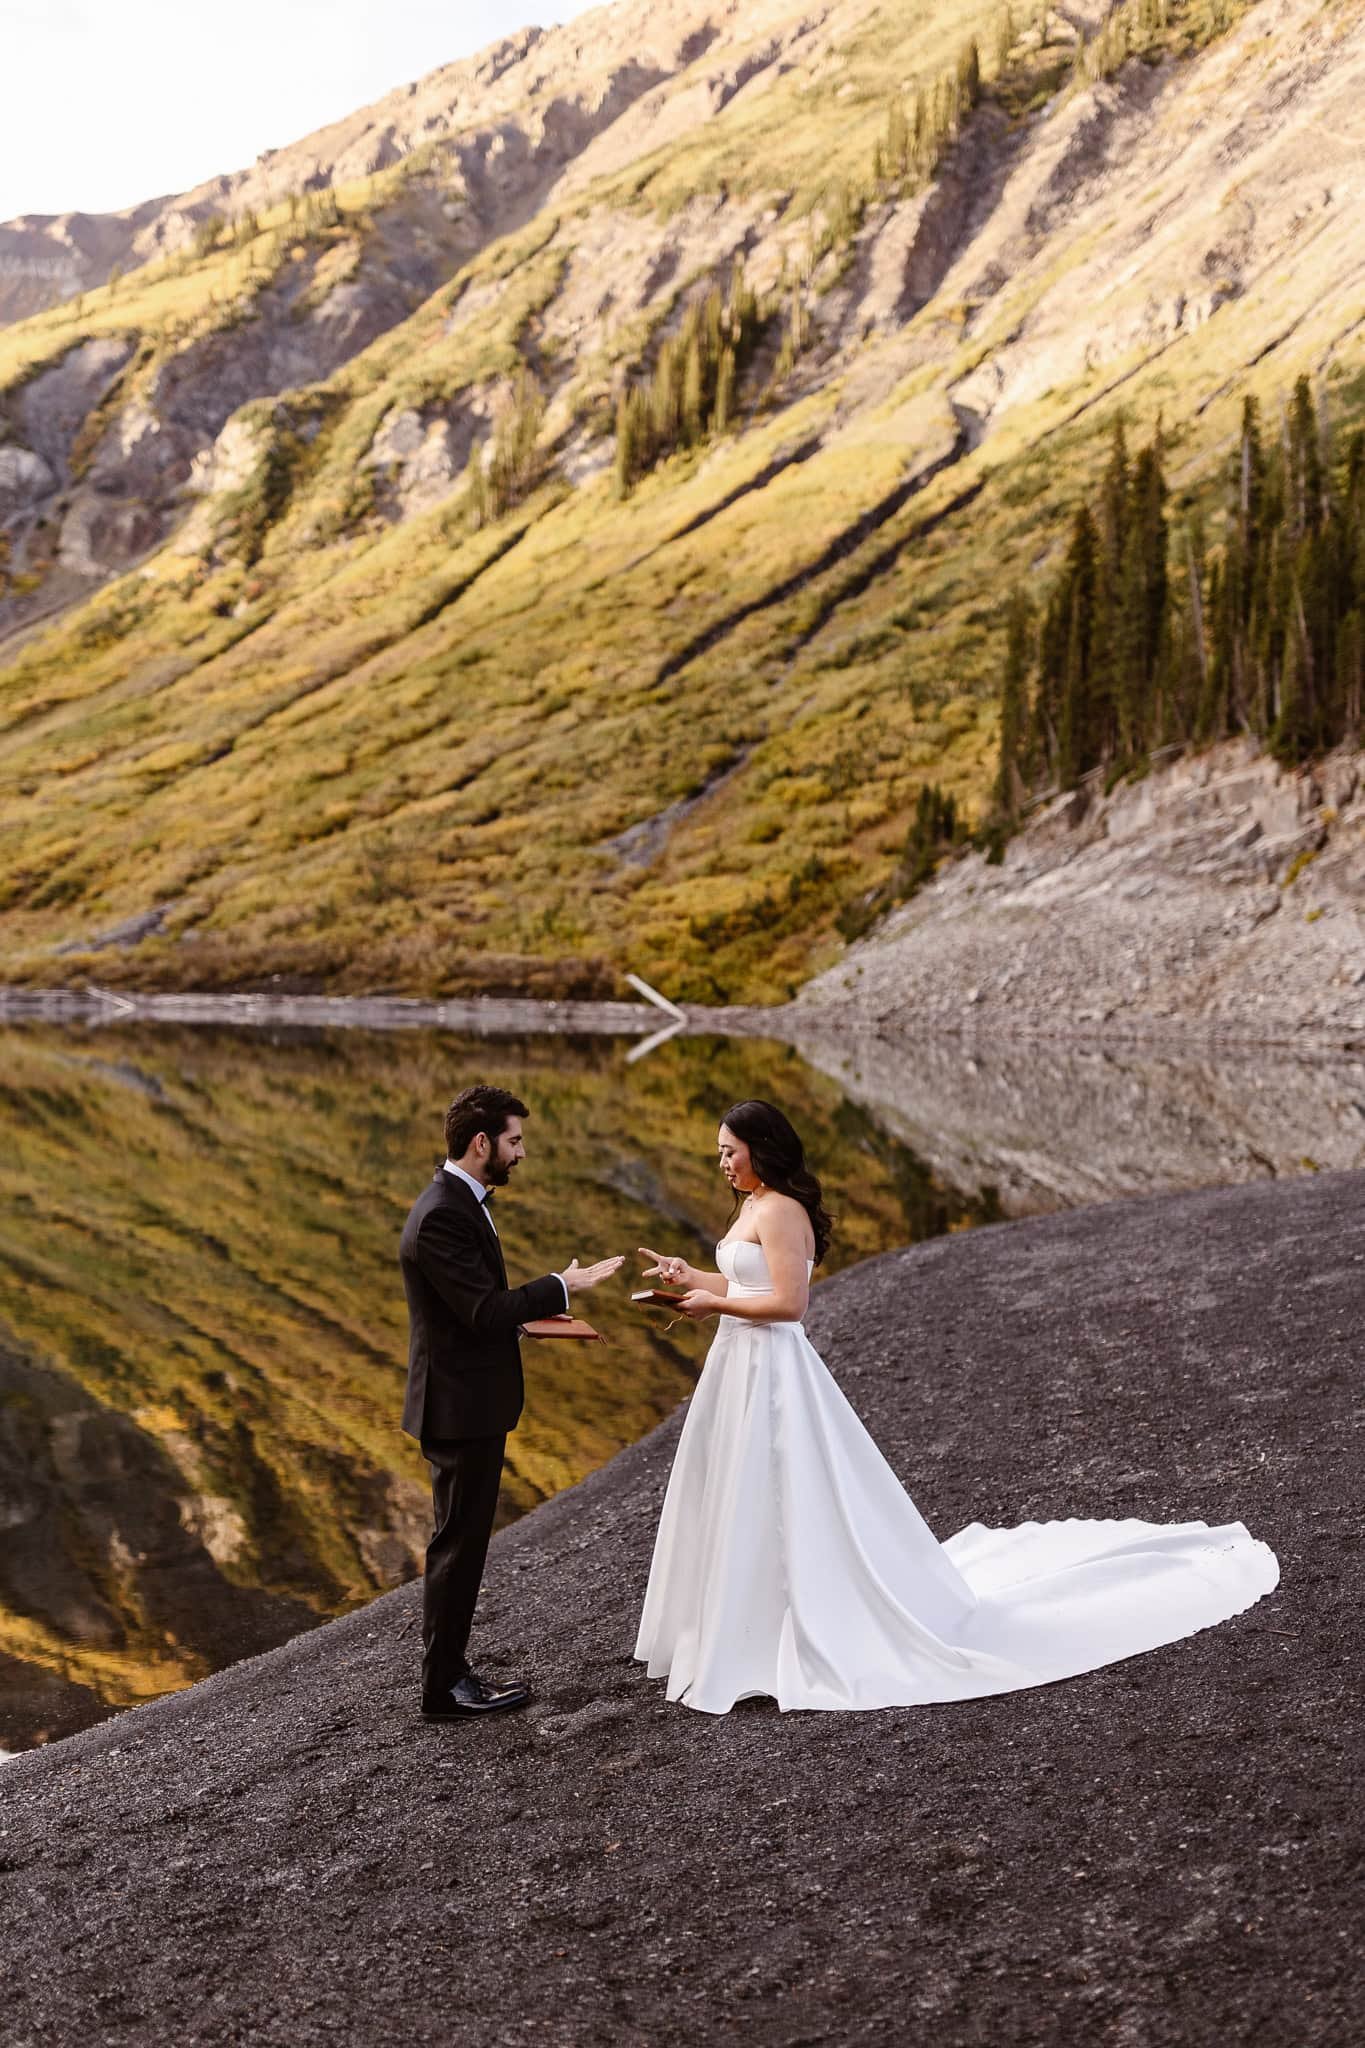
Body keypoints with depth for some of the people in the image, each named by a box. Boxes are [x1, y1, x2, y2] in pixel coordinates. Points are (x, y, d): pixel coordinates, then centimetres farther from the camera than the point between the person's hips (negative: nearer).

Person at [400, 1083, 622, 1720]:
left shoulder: (459, 1201, 11)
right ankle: (445, 1687, 11)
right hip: (461, 1408, -10)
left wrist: (533, 1312, 8)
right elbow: (485, 1311, -26)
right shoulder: (442, 1216, -22)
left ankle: (448, 1672, 27)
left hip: (467, 1404, 10)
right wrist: (561, 1286, -17)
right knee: (459, 1544, 0)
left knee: (461, 1542, 17)